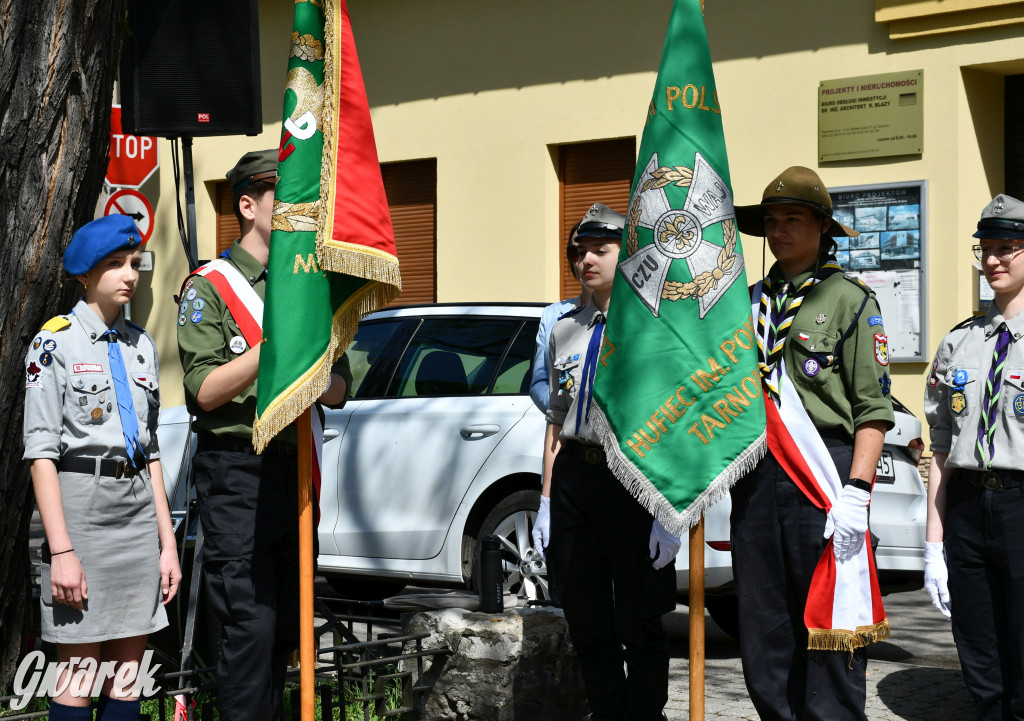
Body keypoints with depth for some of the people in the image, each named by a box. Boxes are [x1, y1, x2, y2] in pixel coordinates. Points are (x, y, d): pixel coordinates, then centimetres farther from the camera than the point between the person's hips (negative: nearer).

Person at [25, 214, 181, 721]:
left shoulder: (140, 346, 15)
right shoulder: (56, 343, -4)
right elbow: (41, 454, -9)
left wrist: (167, 541, 13)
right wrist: (62, 550, -16)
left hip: (139, 508, 6)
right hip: (81, 503, -6)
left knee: (128, 672, 6)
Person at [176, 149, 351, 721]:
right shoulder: (209, 287, -1)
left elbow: (339, 391, 14)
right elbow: (206, 392, -11)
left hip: (297, 465, 6)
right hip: (238, 470, -6)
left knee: (288, 620, 9)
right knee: (251, 622, -11)